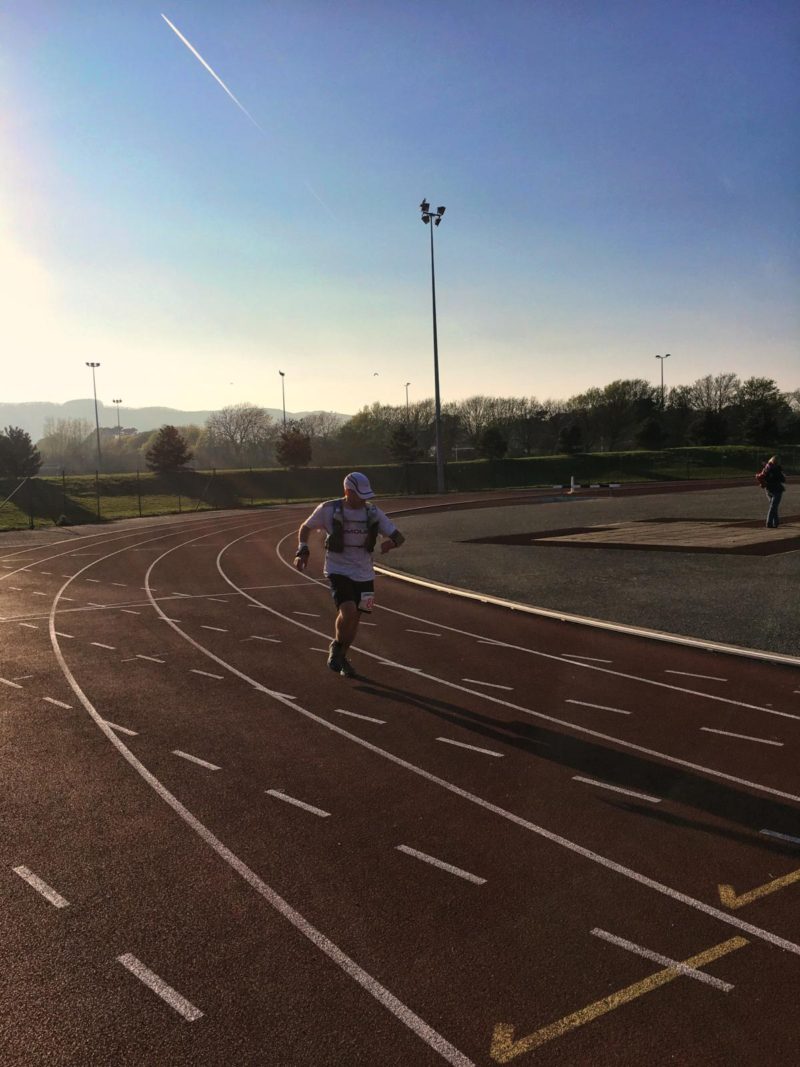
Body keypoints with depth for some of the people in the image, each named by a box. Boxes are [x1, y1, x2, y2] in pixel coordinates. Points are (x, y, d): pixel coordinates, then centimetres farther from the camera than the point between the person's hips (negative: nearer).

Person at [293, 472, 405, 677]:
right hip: (338, 571, -4)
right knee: (348, 612, -24)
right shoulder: (328, 510, -9)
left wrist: (391, 541, -24)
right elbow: (305, 528, 7)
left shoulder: (373, 512, -1)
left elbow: (399, 536, 0)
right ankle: (336, 646, 6)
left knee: (355, 619, 11)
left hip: (364, 575, 4)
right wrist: (302, 551, -9)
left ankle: (341, 657, 37)